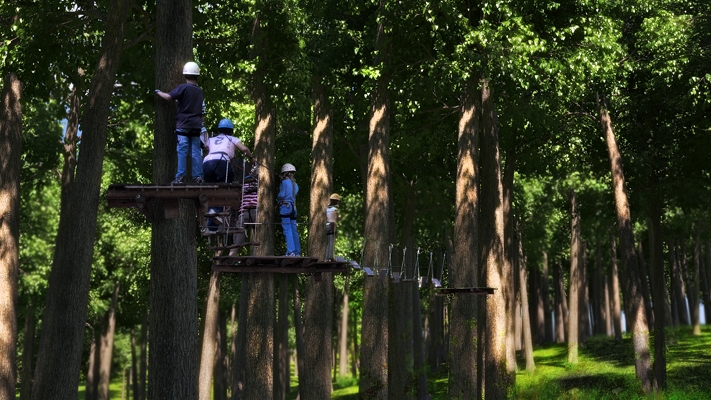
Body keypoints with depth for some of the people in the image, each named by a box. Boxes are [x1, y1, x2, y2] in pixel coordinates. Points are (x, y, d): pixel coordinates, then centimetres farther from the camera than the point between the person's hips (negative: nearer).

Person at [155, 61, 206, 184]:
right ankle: (198, 176, 2)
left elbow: (169, 96, -15)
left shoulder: (183, 87, -7)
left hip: (183, 124, -5)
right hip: (196, 125, 5)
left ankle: (180, 176, -11)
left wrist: (158, 92, 2)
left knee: (182, 151, -7)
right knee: (196, 151, 5)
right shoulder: (200, 91, 13)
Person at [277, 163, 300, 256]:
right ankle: (297, 252, 11)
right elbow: (294, 195, 13)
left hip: (285, 207, -7)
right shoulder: (295, 184, 14)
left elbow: (282, 195, -11)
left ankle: (291, 252, -15)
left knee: (287, 230, -9)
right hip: (293, 207, 7)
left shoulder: (285, 182, -7)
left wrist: (277, 197, 8)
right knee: (294, 230, 10)